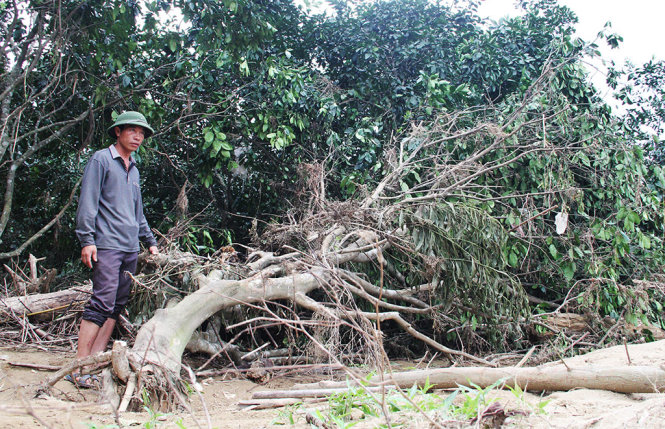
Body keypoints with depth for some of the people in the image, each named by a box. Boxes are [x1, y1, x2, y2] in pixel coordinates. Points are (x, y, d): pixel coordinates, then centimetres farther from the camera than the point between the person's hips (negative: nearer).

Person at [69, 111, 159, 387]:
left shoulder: (133, 170, 23)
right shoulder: (101, 160, 2)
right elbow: (87, 203, -6)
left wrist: (150, 242, 27)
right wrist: (87, 240, -14)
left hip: (131, 248, 8)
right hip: (107, 245, -8)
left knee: (117, 306, 3)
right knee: (102, 302, -15)